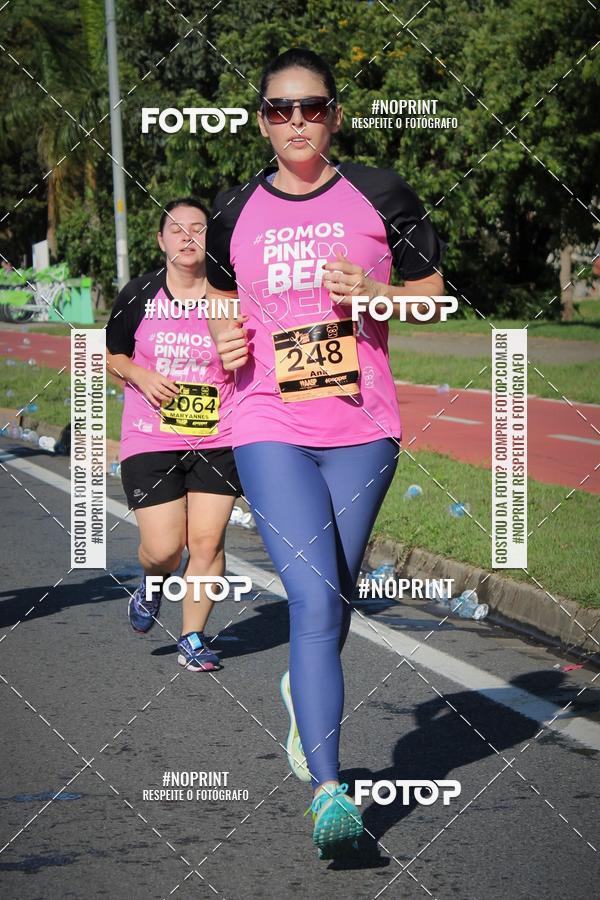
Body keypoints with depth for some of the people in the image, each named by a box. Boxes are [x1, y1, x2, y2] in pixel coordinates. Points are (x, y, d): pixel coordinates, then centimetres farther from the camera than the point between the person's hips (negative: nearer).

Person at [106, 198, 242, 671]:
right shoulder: (139, 295, 1)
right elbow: (112, 355, 13)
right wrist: (141, 376, -6)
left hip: (218, 441, 0)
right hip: (150, 440, 0)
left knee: (207, 542, -4)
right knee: (163, 548, -5)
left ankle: (194, 638, 13)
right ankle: (152, 583, 31)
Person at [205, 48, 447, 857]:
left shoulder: (379, 196, 2)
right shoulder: (236, 211, 6)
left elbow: (432, 291, 7)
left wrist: (376, 293, -12)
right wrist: (224, 339, -1)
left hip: (362, 428, 1)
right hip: (270, 431, -1)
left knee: (335, 597, 13)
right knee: (315, 600, -14)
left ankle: (304, 696, 47)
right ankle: (328, 790, -16)